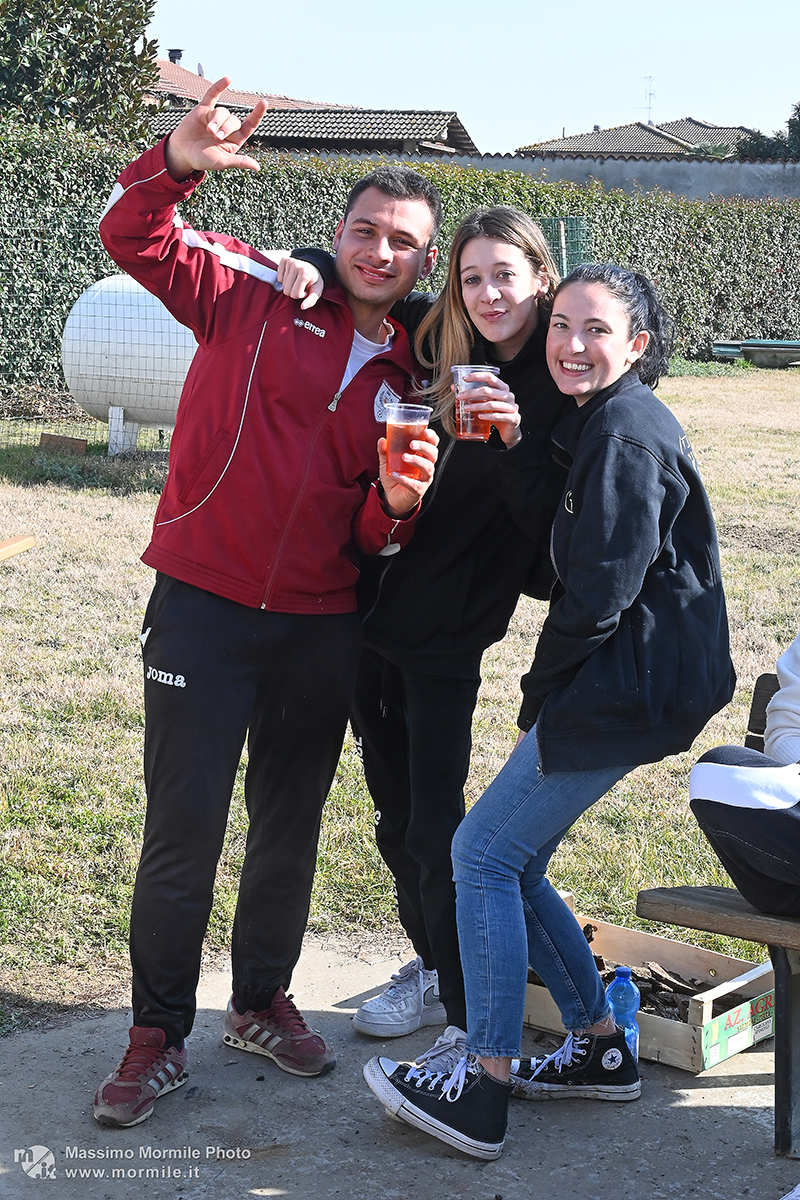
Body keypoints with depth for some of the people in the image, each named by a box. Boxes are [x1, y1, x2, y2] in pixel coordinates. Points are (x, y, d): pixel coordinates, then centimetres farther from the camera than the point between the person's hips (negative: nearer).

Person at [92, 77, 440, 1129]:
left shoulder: (407, 375, 10)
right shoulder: (256, 292, -1)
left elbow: (375, 535, 12)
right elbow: (132, 239, -9)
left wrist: (398, 503, -12)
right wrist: (177, 164, -28)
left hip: (322, 627, 5)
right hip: (205, 603, -4)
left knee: (290, 829, 14)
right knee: (184, 829, -2)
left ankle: (263, 1001, 34)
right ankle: (159, 1036, 13)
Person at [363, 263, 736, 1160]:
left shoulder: (626, 434, -16)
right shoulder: (592, 424, 17)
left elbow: (600, 593, -19)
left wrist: (540, 695, -7)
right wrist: (547, 697, 13)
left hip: (625, 690, -10)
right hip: (619, 681, 10)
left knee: (485, 856, -7)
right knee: (508, 863, 12)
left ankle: (483, 1095, -1)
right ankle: (599, 1049, 23)